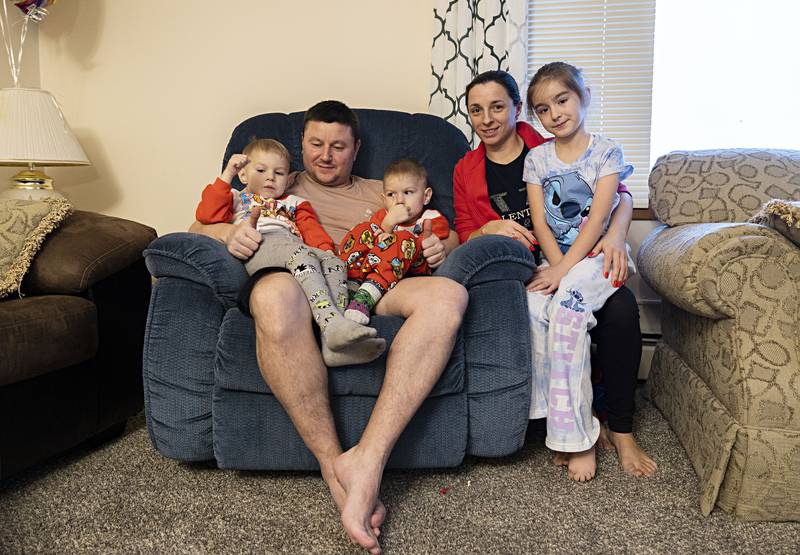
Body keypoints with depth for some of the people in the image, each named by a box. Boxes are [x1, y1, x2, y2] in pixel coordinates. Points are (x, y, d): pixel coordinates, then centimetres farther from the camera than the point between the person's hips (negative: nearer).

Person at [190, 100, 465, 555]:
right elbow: (200, 225, 21)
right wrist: (229, 233, -5)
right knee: (276, 293, -41)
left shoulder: (382, 194, 32)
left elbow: (444, 237, 27)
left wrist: (442, 245, 0)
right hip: (296, 282, -1)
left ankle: (367, 460, -39)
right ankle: (334, 466, -30)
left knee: (448, 294, -31)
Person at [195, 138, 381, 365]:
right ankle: (331, 322, -56)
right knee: (301, 255, -35)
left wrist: (325, 248, -2)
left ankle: (332, 345, -44)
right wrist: (227, 175, 10)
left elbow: (311, 227, 20)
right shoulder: (236, 198, 32)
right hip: (259, 249, -4)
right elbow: (206, 215, 11)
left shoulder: (293, 202, 39)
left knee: (334, 261, -25)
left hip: (294, 245, 4)